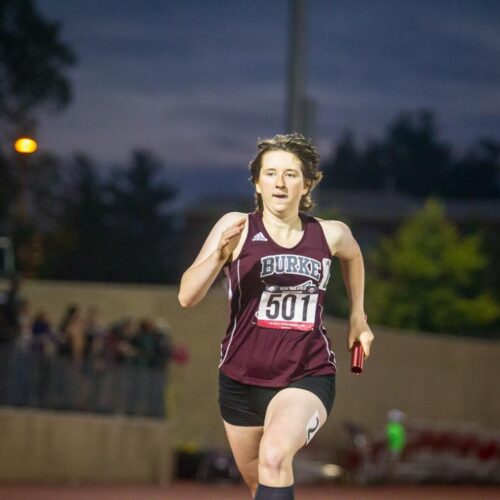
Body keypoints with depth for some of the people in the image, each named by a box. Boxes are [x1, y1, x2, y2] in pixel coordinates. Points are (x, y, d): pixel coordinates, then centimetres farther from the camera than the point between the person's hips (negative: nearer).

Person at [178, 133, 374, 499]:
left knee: (274, 457, -30)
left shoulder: (331, 235, 0)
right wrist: (220, 255, -32)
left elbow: (353, 256, 27)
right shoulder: (237, 227, -7)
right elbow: (187, 297, -17)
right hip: (242, 382, 2)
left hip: (308, 377, -1)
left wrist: (358, 316, 24)